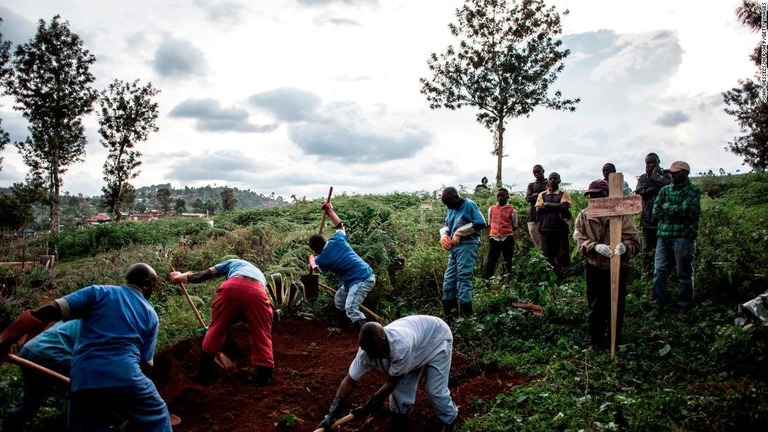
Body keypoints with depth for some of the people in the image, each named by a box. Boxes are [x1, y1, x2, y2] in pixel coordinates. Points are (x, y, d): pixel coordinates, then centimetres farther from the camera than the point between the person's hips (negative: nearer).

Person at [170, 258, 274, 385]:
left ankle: (205, 374, 26)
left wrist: (182, 277, 48)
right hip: (257, 292, 1)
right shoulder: (259, 274, 45)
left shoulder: (232, 263, 39)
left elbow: (207, 274, 33)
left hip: (232, 287, -1)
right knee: (262, 336, 13)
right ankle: (264, 378, 12)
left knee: (216, 329, 18)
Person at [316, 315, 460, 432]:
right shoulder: (368, 349, -25)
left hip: (437, 338, -5)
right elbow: (349, 381, -19)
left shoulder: (401, 346, -46)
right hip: (417, 335, 6)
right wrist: (332, 414, -26)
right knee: (401, 387, -2)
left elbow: (392, 382, -29)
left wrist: (367, 408, -23)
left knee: (435, 390, -7)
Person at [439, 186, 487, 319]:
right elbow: (446, 225, 28)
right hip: (454, 247, 8)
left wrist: (459, 232, -13)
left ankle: (465, 314, -10)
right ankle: (449, 313, 16)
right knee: (449, 278, 8)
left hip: (467, 245, -8)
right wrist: (444, 235, 5)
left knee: (463, 277, -12)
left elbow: (480, 224, -15)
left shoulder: (469, 205, -6)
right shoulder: (451, 209, 17)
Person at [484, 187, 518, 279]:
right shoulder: (491, 209, 8)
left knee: (508, 263, 6)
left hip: (507, 239, -2)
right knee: (490, 263, 3)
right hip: (494, 239, 2)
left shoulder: (512, 210, 1)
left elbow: (514, 227, 7)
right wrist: (495, 231, 10)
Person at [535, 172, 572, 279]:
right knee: (547, 255, 4)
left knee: (562, 256, -3)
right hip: (545, 228, 3)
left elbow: (564, 206, -12)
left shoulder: (564, 194, 6)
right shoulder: (542, 195, 15)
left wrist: (546, 204, -3)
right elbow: (538, 210, 1)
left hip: (560, 228, -3)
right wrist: (556, 207, -6)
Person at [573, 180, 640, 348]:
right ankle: (596, 341, 33)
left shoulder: (621, 215, -9)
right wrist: (595, 246, -27)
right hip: (593, 267, 2)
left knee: (615, 307, 10)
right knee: (594, 307, 15)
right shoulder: (584, 215, -1)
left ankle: (613, 341, 31)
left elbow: (634, 240, -12)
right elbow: (578, 238, -8)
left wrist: (625, 246, -35)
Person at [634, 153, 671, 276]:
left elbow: (668, 185, -16)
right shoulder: (643, 178, 12)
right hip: (648, 217, 2)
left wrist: (655, 175, -7)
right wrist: (658, 188, -9)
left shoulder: (665, 175, 6)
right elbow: (640, 191, -6)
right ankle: (646, 272, 14)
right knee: (647, 248, 7)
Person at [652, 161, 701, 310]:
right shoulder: (665, 190, 14)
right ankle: (658, 304, 13)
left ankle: (685, 306, 18)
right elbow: (656, 212, 5)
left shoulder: (693, 191, -1)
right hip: (663, 236, 4)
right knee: (659, 271, 3)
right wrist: (677, 211, -7)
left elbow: (686, 211, -15)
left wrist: (667, 206, -3)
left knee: (684, 274, 5)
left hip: (683, 237, -4)